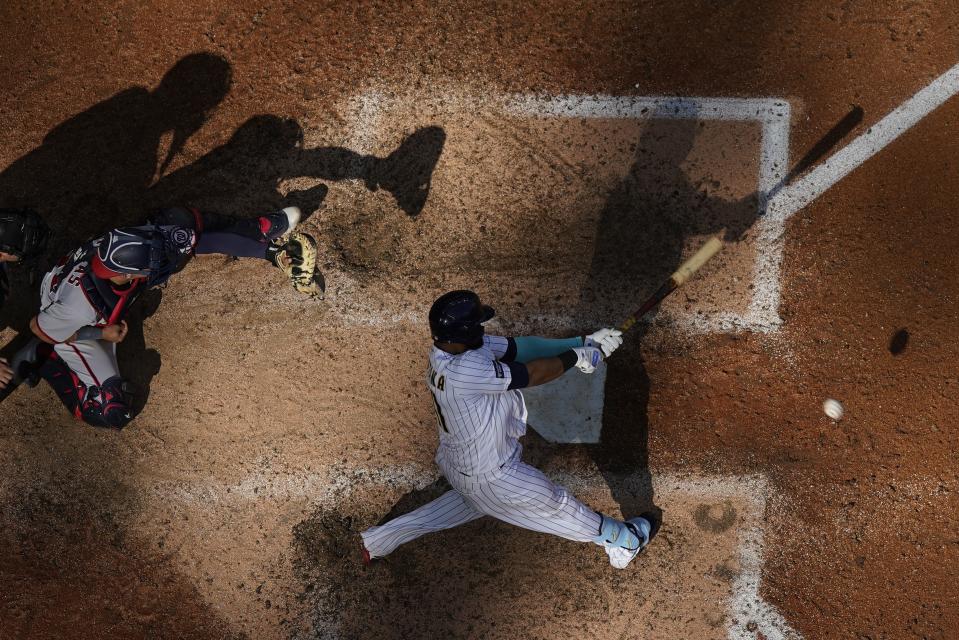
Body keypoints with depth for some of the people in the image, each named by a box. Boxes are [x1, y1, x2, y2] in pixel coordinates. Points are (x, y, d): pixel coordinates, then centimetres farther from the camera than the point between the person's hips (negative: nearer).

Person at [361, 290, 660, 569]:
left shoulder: (452, 345, -11)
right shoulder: (465, 370, -39)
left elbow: (520, 347, -11)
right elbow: (532, 374, -31)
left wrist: (584, 342, -13)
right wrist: (575, 356, -14)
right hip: (490, 475, -8)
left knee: (471, 499, 37)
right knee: (555, 503, 13)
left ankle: (378, 539, 39)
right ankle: (623, 539, 38)